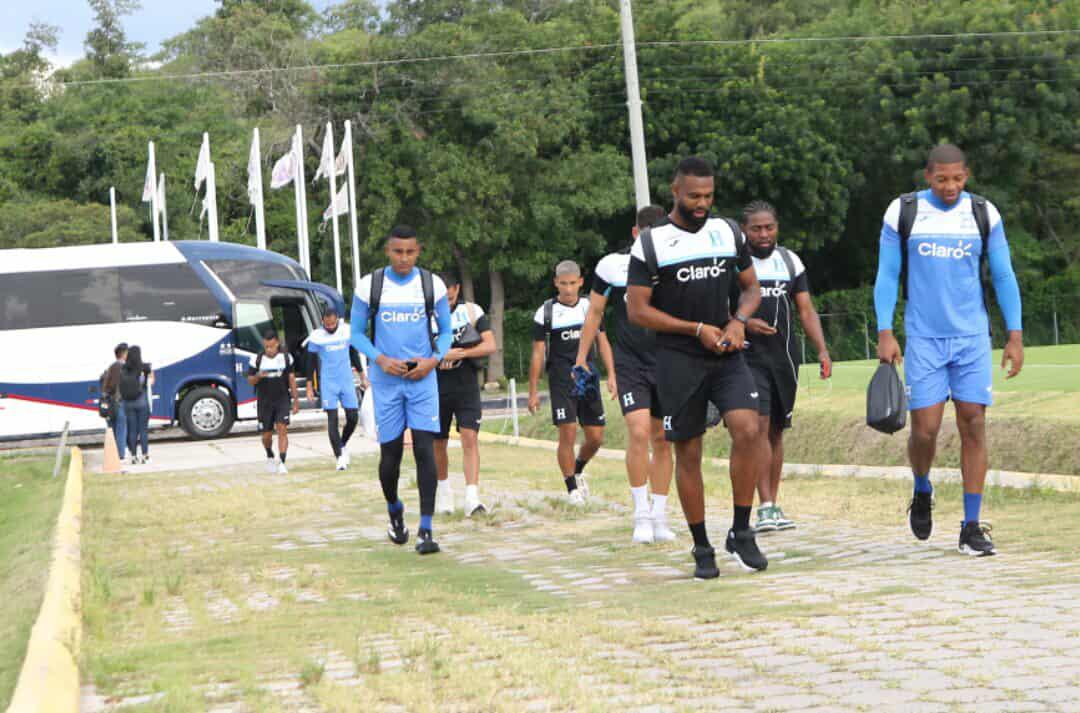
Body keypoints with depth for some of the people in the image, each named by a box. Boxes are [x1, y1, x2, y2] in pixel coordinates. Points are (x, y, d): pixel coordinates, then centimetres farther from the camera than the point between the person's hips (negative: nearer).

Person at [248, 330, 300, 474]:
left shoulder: (286, 358, -2)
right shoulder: (258, 360, -4)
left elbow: (291, 379, 5)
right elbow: (250, 381, 3)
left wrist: (296, 400, 5)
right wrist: (258, 376, -20)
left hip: (283, 400, -1)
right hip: (264, 402, 1)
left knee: (282, 429, -17)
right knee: (266, 435, 6)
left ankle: (282, 463, -19)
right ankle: (270, 457, 36)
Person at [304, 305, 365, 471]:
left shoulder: (347, 331, 0)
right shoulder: (316, 337, -7)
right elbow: (311, 362, 0)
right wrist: (309, 387, -2)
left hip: (347, 381, 3)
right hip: (328, 384, -3)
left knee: (353, 417, 1)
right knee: (332, 419, -7)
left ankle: (343, 445, 28)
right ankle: (339, 457, -6)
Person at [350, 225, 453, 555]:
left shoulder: (433, 285, 1)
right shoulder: (369, 285, -1)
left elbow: (446, 331, 10)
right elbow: (357, 333, 6)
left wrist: (433, 359, -9)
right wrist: (380, 359, -11)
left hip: (422, 379, 0)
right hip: (386, 379, 0)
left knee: (425, 449, -11)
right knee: (390, 453, 4)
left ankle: (426, 528, -9)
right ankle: (394, 510, 33)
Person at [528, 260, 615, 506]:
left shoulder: (591, 307, 8)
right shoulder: (546, 313, -2)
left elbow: (602, 342, 12)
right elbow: (538, 354, 0)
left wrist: (611, 374, 1)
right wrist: (533, 392, -1)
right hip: (561, 381, -4)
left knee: (596, 437, 3)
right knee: (568, 433, -11)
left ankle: (578, 470, 32)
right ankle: (572, 488, 0)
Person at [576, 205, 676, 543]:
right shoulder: (612, 266, -4)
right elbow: (594, 313, 7)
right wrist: (581, 359, 8)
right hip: (630, 364, -2)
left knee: (662, 439, 5)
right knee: (638, 432, -17)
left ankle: (659, 516, 14)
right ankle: (641, 515, -7)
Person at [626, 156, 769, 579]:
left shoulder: (728, 232, 8)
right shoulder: (651, 243, -4)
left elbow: (752, 287, 17)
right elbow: (637, 310, -6)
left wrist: (738, 321, -4)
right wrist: (697, 329, -12)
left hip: (727, 356, 2)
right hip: (679, 361, -2)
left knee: (748, 430, -18)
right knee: (687, 454, 2)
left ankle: (741, 532, -5)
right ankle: (702, 549, 14)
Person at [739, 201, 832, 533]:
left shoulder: (790, 261, 10)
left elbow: (806, 310, 9)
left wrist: (822, 349, -3)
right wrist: (744, 323, -18)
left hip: (784, 357, 4)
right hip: (749, 357, -4)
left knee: (776, 431, 9)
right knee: (759, 426, -15)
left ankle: (773, 505, 15)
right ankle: (765, 506, -18)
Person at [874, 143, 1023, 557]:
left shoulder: (984, 214, 3)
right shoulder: (902, 213, 0)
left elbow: (1003, 277, 8)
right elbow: (887, 276, 3)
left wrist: (1015, 336, 2)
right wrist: (885, 332, -6)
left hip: (973, 337, 1)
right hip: (923, 339, -1)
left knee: (973, 426, -4)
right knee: (925, 430, -6)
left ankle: (971, 528, 1)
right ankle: (922, 492, 26)